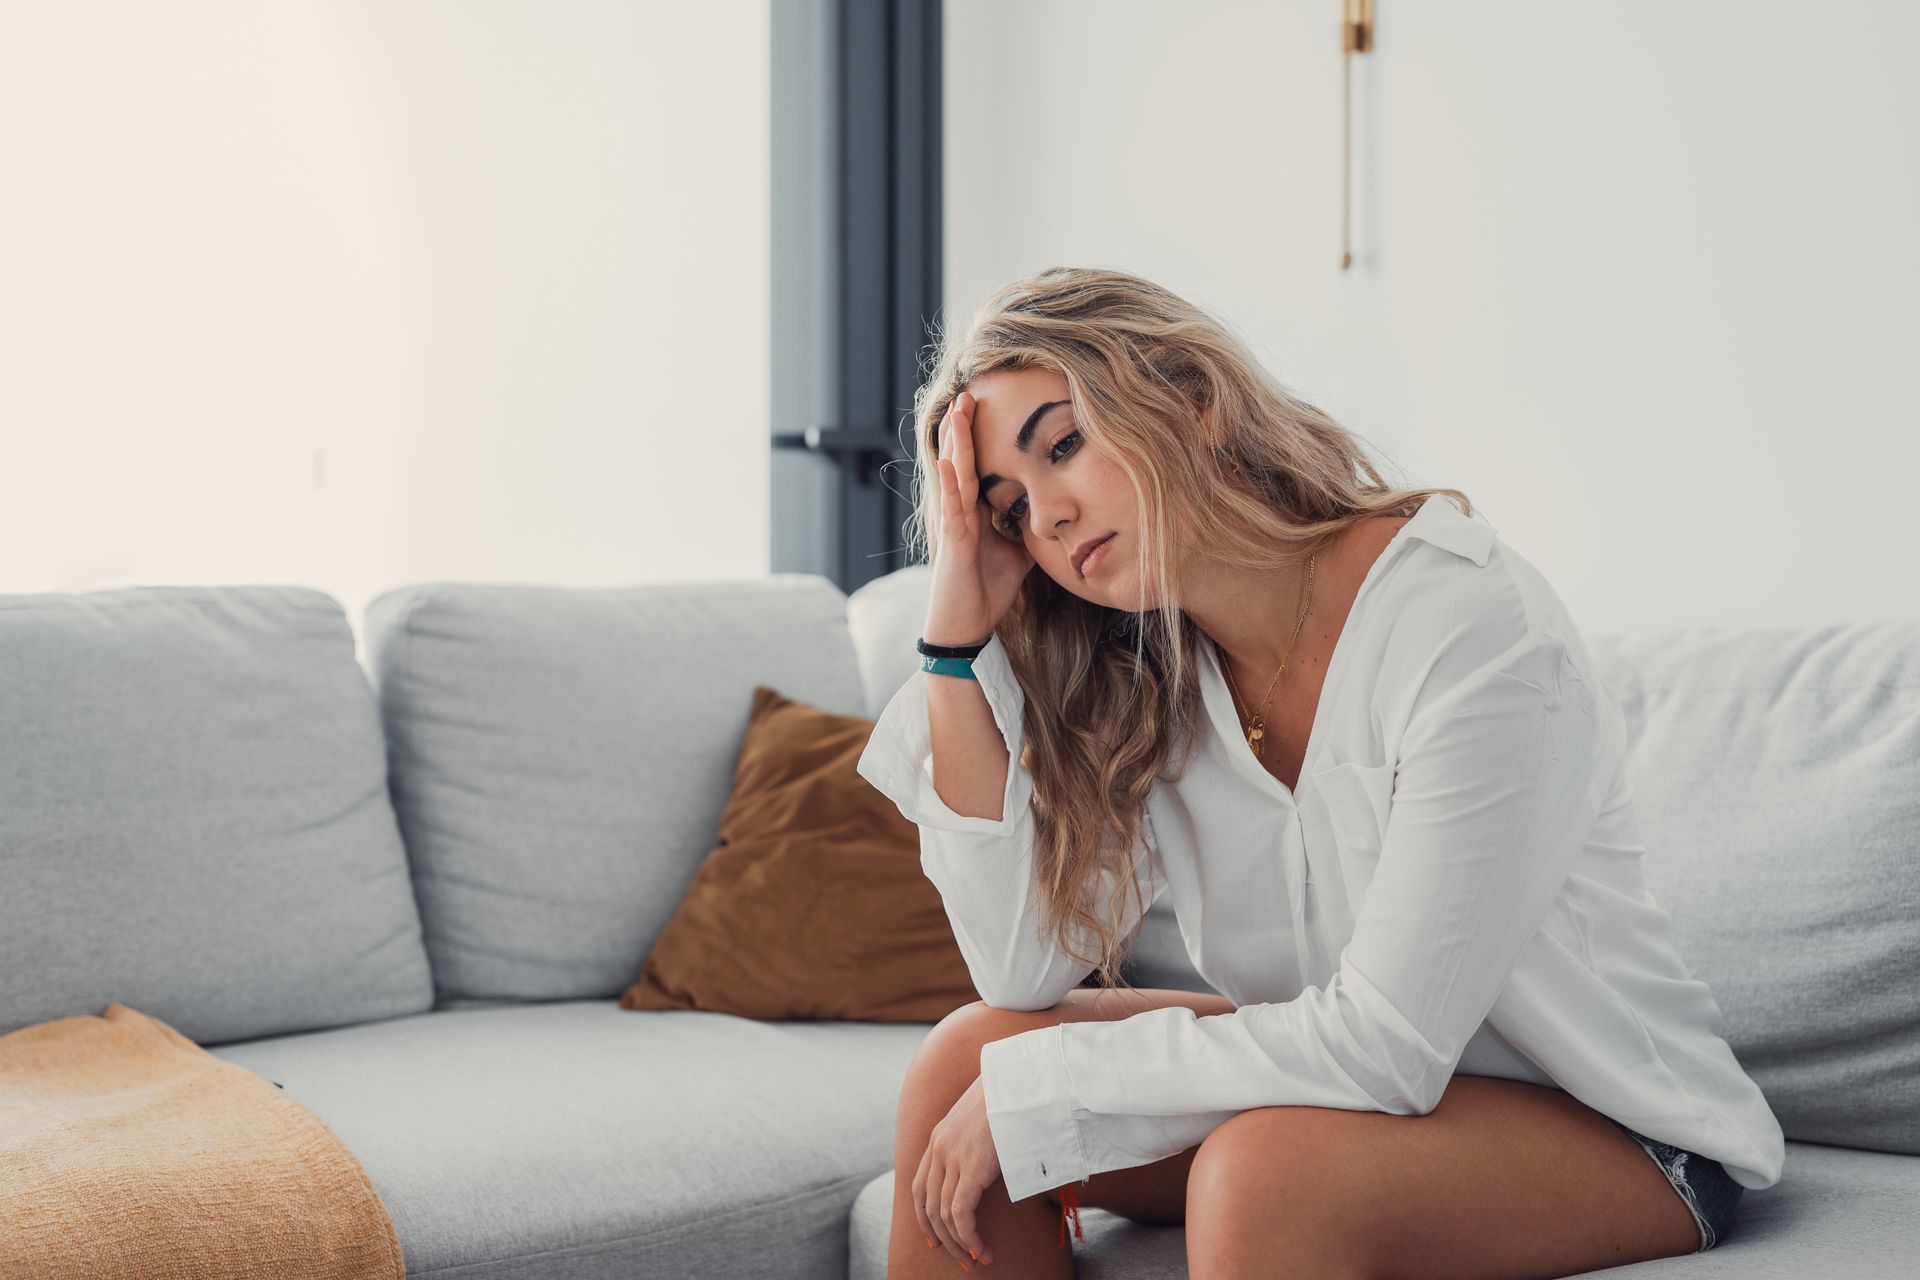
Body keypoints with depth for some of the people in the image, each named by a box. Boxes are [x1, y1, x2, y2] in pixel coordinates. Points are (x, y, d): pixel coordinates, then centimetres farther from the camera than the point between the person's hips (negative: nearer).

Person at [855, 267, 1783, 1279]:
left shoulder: (1473, 627, -25)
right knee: (963, 1060, -10)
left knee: (1260, 1174, -35)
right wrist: (957, 633, -15)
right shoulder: (1144, 675, -3)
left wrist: (1025, 1088, -21)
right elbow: (1022, 969, -11)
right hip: (1354, 1074, 6)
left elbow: (1382, 1046, -27)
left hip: (1612, 1127, -6)